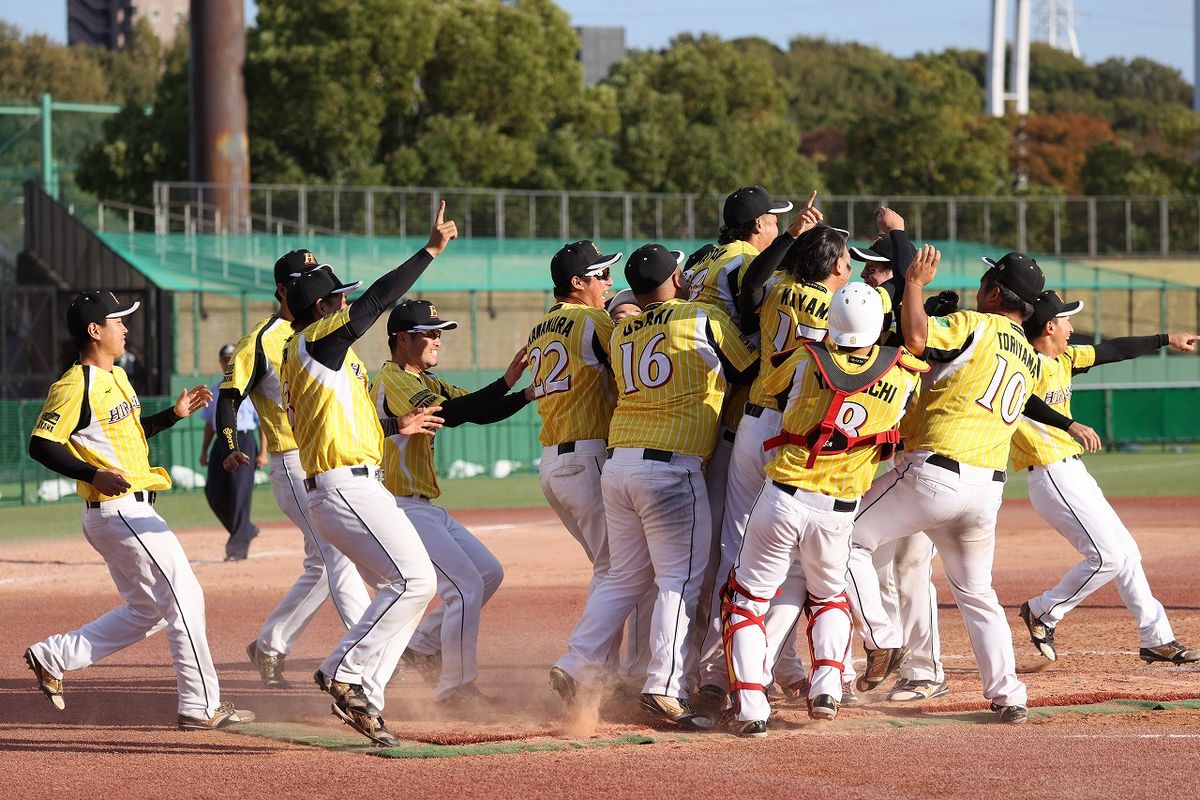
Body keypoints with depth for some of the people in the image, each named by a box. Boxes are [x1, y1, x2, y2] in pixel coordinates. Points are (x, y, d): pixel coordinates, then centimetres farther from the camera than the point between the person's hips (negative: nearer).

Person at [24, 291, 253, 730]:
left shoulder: (116, 377, 15)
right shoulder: (75, 386, -14)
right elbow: (41, 445, -19)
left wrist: (174, 414, 15)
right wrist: (93, 475, -29)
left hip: (134, 511, 10)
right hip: (119, 510, -10)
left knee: (147, 610, 15)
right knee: (184, 597, -8)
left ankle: (52, 656, 20)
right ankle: (201, 707, -3)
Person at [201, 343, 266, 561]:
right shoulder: (214, 389, 14)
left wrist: (263, 452, -11)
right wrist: (204, 451, 15)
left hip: (244, 441, -6)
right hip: (221, 442, 6)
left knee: (240, 493, -10)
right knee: (214, 492, 1)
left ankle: (239, 544, -7)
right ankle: (245, 529, 21)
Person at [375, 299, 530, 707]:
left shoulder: (424, 382, 17)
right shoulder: (392, 379, -13)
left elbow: (478, 411, 9)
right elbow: (446, 413, -26)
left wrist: (527, 394, -7)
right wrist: (505, 382, -26)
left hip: (425, 508, 10)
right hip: (401, 509, -10)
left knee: (489, 573, 13)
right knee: (467, 585, -13)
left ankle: (421, 645, 18)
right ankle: (455, 689, -6)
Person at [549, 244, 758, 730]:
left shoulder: (622, 333, 14)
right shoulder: (706, 319, -3)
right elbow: (751, 372, 6)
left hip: (618, 465, 6)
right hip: (670, 467, -6)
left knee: (625, 575, 18)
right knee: (681, 578, -3)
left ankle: (576, 666, 13)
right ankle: (664, 689, -10)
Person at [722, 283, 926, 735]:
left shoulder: (805, 361, -7)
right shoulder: (901, 376, -4)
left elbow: (764, 387, 12)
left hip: (783, 498, -2)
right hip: (838, 511, 2)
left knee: (747, 598, 11)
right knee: (829, 595, 29)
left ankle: (750, 706, -2)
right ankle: (827, 683, 8)